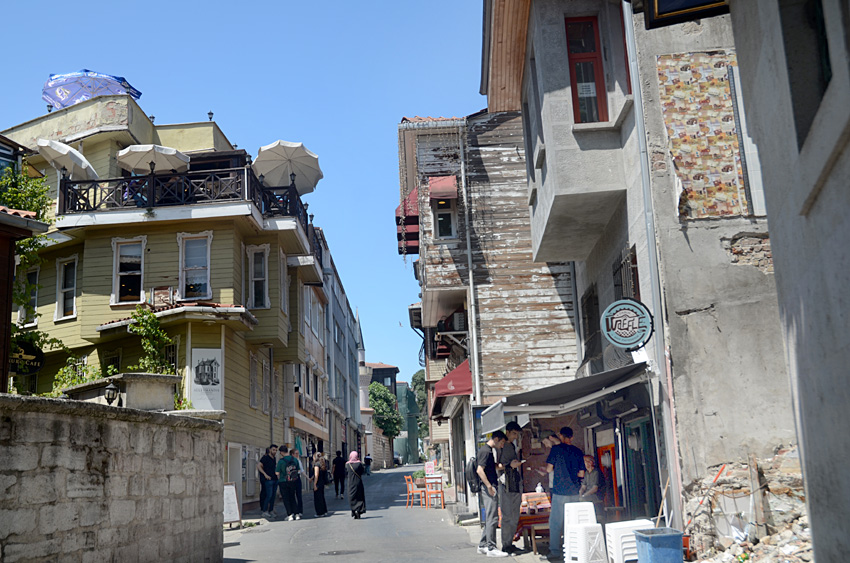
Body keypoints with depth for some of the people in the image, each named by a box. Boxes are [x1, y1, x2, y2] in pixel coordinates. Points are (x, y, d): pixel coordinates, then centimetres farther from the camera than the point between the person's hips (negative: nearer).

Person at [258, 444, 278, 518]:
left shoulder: (274, 458, 15)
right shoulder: (265, 458, -7)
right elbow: (258, 466, -14)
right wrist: (265, 474, -18)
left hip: (275, 479, 7)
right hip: (268, 479, -7)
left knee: (273, 495, 8)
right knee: (269, 495, -10)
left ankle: (271, 511, 14)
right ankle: (264, 511, -3)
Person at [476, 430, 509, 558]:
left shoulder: (487, 450, 18)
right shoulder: (486, 451, -13)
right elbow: (480, 470, -21)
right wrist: (489, 486, -21)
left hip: (489, 488, 11)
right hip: (488, 487, -11)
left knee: (489, 519, 13)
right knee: (492, 518, -9)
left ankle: (482, 545, 18)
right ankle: (491, 548, -7)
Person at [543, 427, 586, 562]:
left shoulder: (556, 449, -4)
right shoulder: (578, 451, 7)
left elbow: (549, 469, -5)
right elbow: (581, 473, 9)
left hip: (560, 491, -4)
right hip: (574, 492, 4)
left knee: (555, 522, -1)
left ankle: (556, 552, -5)